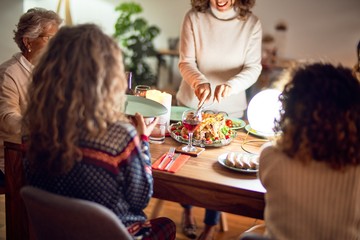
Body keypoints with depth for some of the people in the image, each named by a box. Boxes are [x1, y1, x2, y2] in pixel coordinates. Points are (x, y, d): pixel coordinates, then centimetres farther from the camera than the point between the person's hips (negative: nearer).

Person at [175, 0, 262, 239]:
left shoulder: (252, 24, -12)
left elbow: (253, 68, -13)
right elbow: (186, 62, -13)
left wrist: (230, 85, -33)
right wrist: (200, 82, -34)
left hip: (230, 107, 0)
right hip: (192, 102, 1)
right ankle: (188, 210, 44)